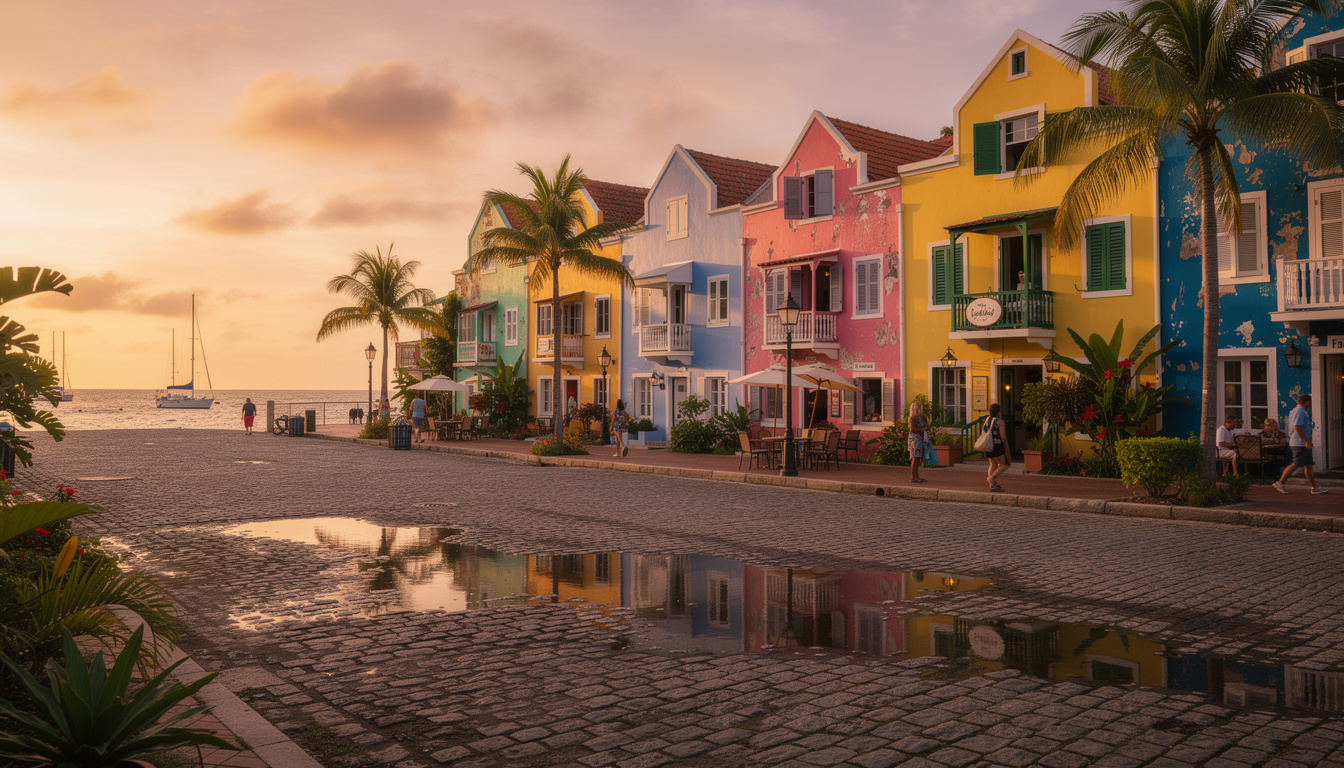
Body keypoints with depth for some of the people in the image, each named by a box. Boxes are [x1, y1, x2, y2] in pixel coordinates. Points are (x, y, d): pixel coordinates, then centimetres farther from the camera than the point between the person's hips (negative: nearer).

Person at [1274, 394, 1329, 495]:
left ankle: (1315, 487, 12)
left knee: (1309, 465, 10)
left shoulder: (1294, 411, 19)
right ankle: (1280, 483, -10)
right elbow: (1297, 427, -22)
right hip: (1300, 444, -11)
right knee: (1296, 464, -11)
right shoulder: (1301, 411, -12)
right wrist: (1306, 441, -21)